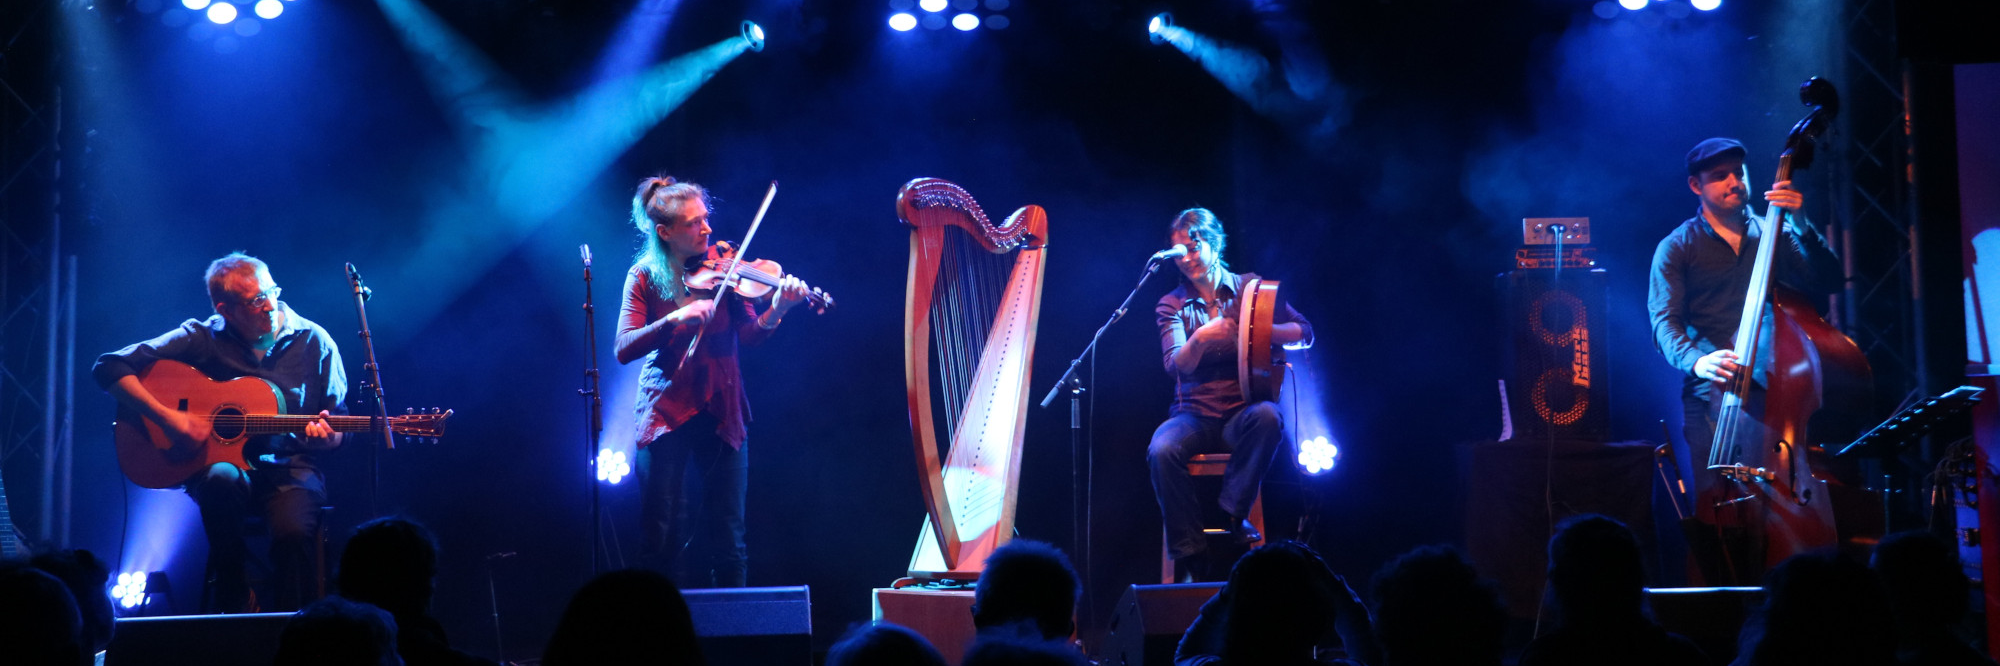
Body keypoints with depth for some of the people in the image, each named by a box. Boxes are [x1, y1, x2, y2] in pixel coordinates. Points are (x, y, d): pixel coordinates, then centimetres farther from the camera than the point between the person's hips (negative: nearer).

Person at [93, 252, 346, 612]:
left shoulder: (313, 341, 4)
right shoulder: (202, 338, 1)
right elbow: (110, 368, -3)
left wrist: (326, 439, -16)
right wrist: (168, 417, -15)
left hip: (290, 468, 0)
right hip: (223, 460, 0)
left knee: (293, 531, -34)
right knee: (221, 479, -38)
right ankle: (234, 603, -18)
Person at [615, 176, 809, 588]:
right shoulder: (645, 277, 1)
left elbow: (748, 335, -7)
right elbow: (624, 349, -10)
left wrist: (775, 313, -28)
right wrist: (675, 318, -24)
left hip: (720, 414, 1)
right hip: (666, 413, -1)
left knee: (726, 537, 0)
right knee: (662, 536, -3)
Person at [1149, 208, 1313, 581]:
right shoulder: (1172, 305, 10)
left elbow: (1304, 334, 2)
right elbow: (1175, 366, -5)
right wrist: (1198, 340, -26)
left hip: (1242, 412, -1)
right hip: (1195, 415, 1)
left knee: (1268, 417, -37)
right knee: (1162, 451, -32)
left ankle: (1234, 516, -28)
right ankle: (1191, 557, -26)